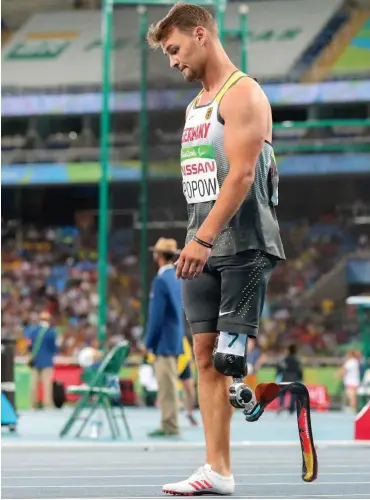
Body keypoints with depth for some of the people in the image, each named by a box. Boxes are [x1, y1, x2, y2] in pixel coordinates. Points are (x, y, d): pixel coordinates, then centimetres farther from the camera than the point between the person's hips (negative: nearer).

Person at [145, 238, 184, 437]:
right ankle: (169, 425, 15)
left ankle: (170, 426, -7)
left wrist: (149, 342, -10)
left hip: (164, 342, -9)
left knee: (167, 386, -7)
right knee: (168, 385, 12)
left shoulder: (161, 281, -16)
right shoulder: (177, 278, 12)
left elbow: (156, 316, -18)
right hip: (175, 339, 9)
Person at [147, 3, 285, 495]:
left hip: (243, 246, -8)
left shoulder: (243, 94, -9)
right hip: (204, 248, 8)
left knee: (233, 355, -14)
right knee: (206, 356, 3)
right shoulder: (195, 104, 19)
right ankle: (218, 471, 3)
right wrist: (195, 241, 14)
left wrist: (204, 238, -26)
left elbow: (241, 174, -19)